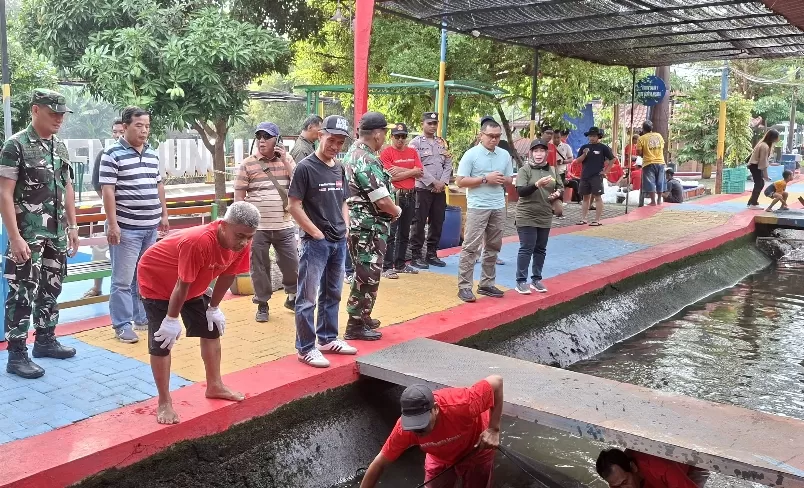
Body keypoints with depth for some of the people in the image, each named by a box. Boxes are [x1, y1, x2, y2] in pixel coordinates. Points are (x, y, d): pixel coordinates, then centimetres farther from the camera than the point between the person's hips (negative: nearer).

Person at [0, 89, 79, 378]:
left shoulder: (60, 146, 9)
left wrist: (72, 227, 14)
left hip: (57, 234, 7)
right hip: (28, 235, -7)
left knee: (51, 289, 14)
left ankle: (45, 340, 28)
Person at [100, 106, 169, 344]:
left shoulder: (152, 154, 12)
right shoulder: (113, 155, -8)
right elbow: (108, 191, -12)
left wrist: (164, 214, 18)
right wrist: (112, 224, -16)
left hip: (151, 227, 7)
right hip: (126, 228, -7)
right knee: (123, 279, -1)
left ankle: (143, 318, 27)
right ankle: (122, 325, 7)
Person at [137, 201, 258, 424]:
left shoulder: (242, 243, -21)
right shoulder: (198, 242, -43)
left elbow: (227, 275, -5)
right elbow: (181, 285, -33)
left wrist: (213, 308, 3)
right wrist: (172, 319, -22)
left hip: (194, 285, 8)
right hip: (156, 280, -7)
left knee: (212, 327, 11)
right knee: (162, 341, -9)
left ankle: (215, 386, 28)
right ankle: (164, 403, 3)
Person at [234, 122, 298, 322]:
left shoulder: (287, 160, 8)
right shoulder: (247, 164, 0)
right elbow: (239, 196, 1)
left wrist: (285, 160, -7)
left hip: (285, 227, 2)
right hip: (257, 228, -2)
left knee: (292, 264, 9)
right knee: (259, 267, 5)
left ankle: (292, 297, 30)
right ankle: (262, 304, 20)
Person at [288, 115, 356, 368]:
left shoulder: (339, 168, 10)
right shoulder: (305, 167, -11)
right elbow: (295, 207, -12)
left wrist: (345, 228, 7)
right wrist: (317, 234, -11)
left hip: (339, 242, 7)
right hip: (315, 242, -7)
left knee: (332, 294, 17)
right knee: (307, 297, -1)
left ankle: (327, 338, 30)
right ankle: (306, 348, 7)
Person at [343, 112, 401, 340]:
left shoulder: (353, 152, 11)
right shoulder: (367, 161, -21)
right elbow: (382, 201, -23)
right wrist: (397, 211, -4)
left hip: (360, 224, 10)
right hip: (369, 227, -10)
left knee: (364, 274, 20)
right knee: (367, 277, -2)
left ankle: (361, 317, 31)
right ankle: (356, 325, 6)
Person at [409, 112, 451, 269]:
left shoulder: (442, 143, 15)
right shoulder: (416, 143, -3)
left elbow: (448, 164, 10)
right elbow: (418, 167, -11)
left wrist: (443, 182, -5)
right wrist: (434, 182, -14)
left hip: (441, 189, 6)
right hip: (423, 189, -6)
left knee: (437, 223, 8)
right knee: (420, 223, -3)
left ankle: (432, 254, 17)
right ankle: (415, 256, 3)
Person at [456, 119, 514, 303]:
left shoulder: (505, 155, 9)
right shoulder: (471, 154, -7)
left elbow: (510, 179, 16)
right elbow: (460, 181, -11)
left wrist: (502, 180, -8)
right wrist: (485, 179, -16)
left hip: (498, 208, 6)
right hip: (477, 207, -6)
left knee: (493, 247, 11)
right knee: (470, 247, -7)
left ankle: (487, 284, 21)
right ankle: (464, 287, -3)